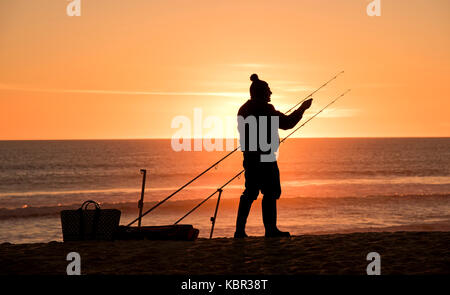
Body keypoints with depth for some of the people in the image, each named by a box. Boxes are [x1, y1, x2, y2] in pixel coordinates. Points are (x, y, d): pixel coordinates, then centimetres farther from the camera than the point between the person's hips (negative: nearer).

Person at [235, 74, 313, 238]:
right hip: (264, 157, -9)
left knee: (250, 193, 10)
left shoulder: (244, 109, 14)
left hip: (250, 157, 9)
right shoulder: (264, 109, -12)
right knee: (270, 192, -3)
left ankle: (240, 230, 7)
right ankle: (270, 229, -3)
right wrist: (302, 109, 1)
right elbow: (286, 123, -11)